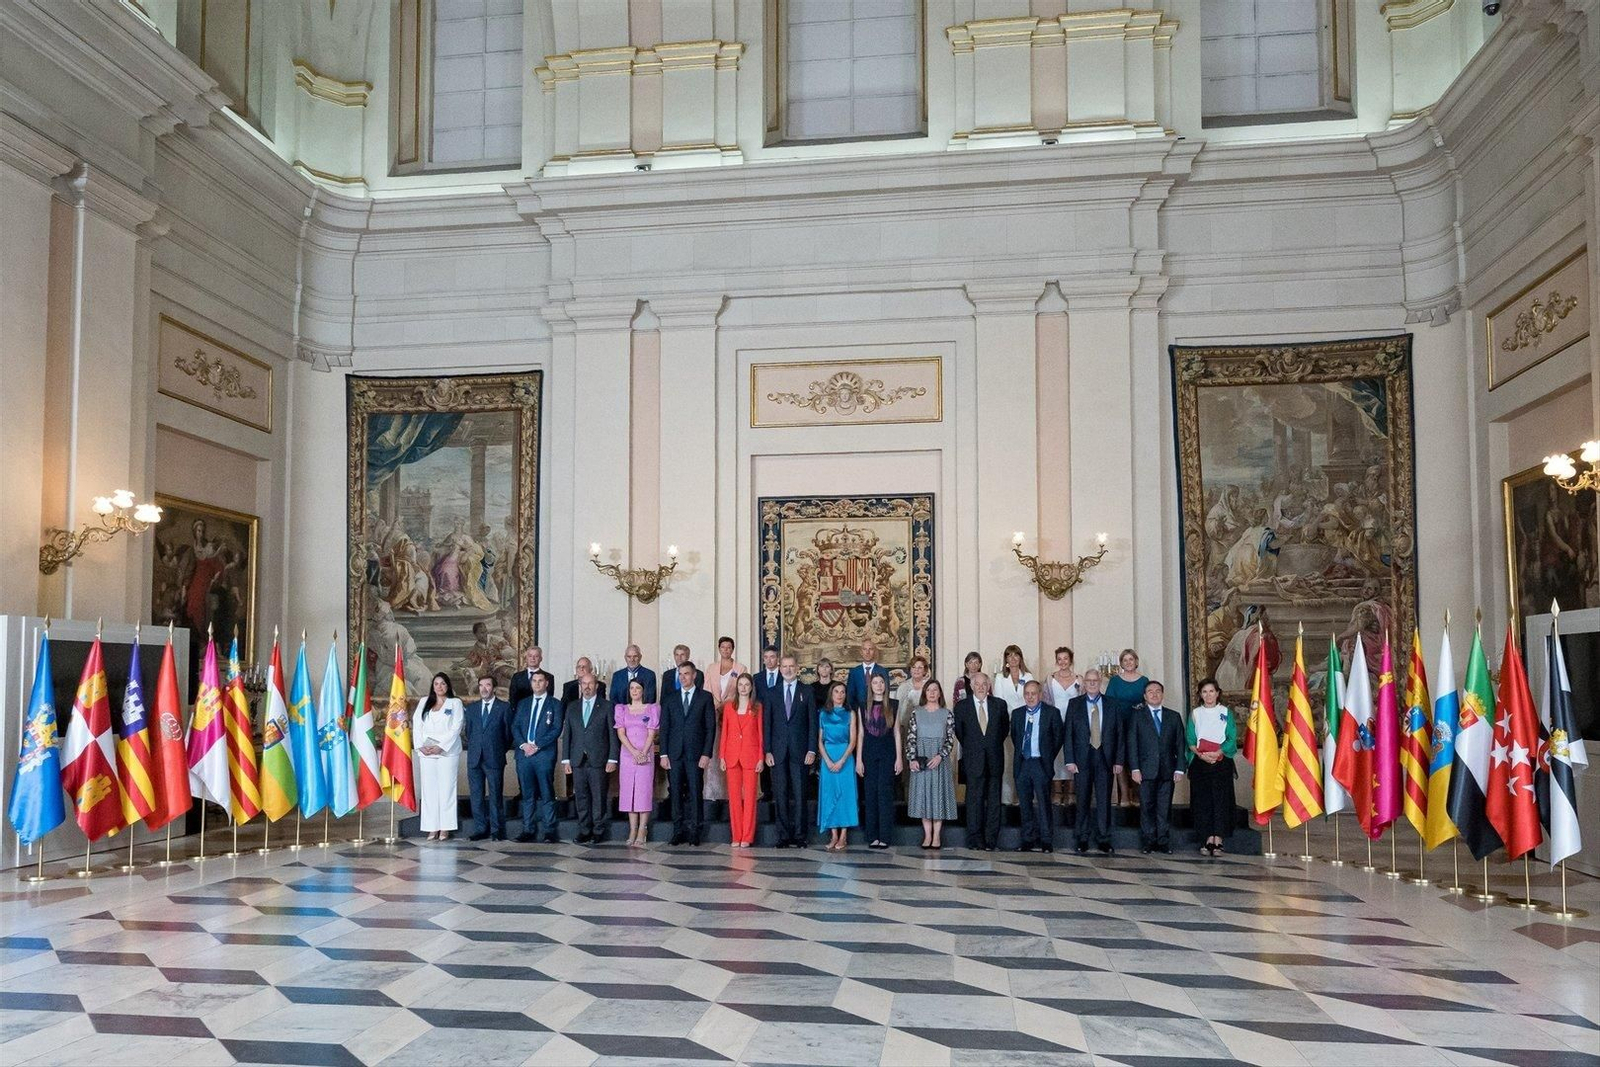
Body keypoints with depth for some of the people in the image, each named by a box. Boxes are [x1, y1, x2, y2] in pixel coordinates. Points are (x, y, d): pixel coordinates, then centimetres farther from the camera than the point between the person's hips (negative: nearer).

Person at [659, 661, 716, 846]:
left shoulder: (705, 697, 5)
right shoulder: (670, 699, 12)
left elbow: (711, 727, 1)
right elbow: (664, 728, 10)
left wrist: (706, 754, -6)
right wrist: (664, 754, 2)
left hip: (695, 754, -2)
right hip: (674, 754, 2)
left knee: (695, 793, -3)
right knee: (676, 793, 1)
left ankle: (694, 832, 2)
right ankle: (678, 831, 7)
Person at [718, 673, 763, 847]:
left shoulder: (757, 707, 4)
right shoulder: (729, 706, 9)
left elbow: (761, 733, 3)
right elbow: (724, 732, 9)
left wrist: (761, 758, -4)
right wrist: (721, 756, 2)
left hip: (750, 756, -2)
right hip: (732, 756, 2)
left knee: (750, 796, -1)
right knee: (734, 796, 2)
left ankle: (747, 837, 3)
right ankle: (736, 836, 8)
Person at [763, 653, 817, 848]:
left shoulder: (807, 691, 6)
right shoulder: (772, 693, 11)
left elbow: (812, 721, 2)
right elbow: (766, 723, 8)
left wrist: (812, 750, -5)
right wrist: (767, 751, -1)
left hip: (799, 751, -2)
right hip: (778, 751, 2)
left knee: (799, 794, -2)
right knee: (780, 795, 1)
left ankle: (799, 836, 2)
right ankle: (783, 836, 6)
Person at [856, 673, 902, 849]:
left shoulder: (893, 705, 5)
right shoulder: (864, 707, 7)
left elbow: (897, 733, 4)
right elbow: (860, 733, 6)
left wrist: (899, 758, -1)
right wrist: (858, 759, 1)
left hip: (888, 753, -1)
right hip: (869, 753, 1)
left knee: (885, 792, -5)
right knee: (870, 793, 1)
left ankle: (884, 836, -1)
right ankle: (872, 836, 6)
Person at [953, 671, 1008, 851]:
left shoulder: (1000, 704, 5)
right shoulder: (962, 706, 2)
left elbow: (1005, 727, 15)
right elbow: (959, 731, 11)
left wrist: (994, 745, 12)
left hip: (994, 760, 1)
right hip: (974, 760, -1)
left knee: (994, 801, 3)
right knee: (974, 800, -1)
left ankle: (991, 840, 7)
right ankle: (975, 839, 5)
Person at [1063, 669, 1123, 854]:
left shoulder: (1112, 704, 7)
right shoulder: (1074, 704, 6)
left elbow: (1119, 734, 6)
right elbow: (1069, 734, 2)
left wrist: (1118, 761, 0)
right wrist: (1070, 761, -5)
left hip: (1105, 758, 0)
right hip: (1082, 759, 0)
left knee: (1104, 800, 1)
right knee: (1083, 801, 3)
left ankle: (1103, 839, 9)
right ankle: (1082, 839, 11)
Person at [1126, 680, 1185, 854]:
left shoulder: (1174, 716, 13)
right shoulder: (1137, 715, 6)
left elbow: (1180, 744, 9)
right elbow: (1132, 743, 0)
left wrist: (1179, 768, 0)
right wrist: (1135, 768, -8)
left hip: (1167, 771, 2)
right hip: (1146, 771, -2)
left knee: (1164, 808, 3)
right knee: (1147, 807, 0)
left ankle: (1163, 841, 9)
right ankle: (1148, 842, 6)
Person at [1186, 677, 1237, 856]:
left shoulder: (1225, 712, 8)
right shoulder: (1195, 713, 12)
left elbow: (1232, 738, 0)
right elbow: (1190, 740, 6)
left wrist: (1216, 753, -13)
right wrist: (1201, 754, -12)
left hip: (1222, 762, -1)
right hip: (1200, 763, 2)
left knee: (1221, 799, -9)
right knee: (1202, 800, -4)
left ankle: (1218, 840, -11)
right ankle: (1208, 839, -1)